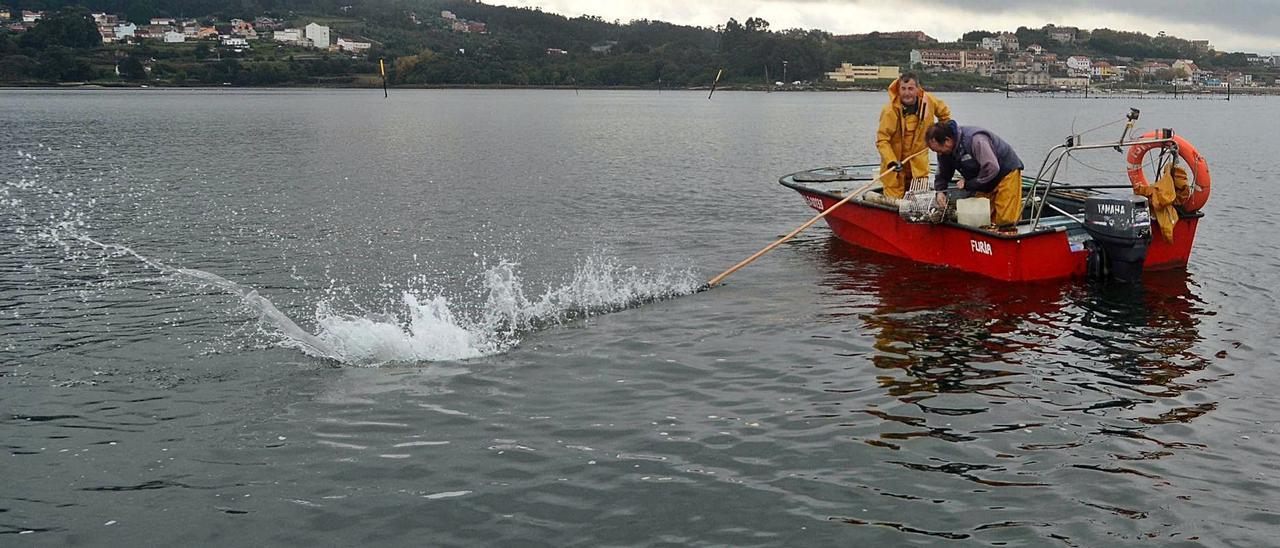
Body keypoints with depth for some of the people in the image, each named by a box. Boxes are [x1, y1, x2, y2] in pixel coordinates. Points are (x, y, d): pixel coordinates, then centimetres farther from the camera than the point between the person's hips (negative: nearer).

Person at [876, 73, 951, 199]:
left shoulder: (928, 101, -7)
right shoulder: (890, 111, -21)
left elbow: (944, 113, 16)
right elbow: (882, 139, -20)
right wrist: (891, 161, -31)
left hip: (919, 164, 4)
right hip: (896, 161, -4)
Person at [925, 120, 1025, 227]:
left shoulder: (975, 140, -33)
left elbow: (992, 169, -38)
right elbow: (942, 175, 4)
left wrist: (968, 184, -30)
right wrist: (940, 191, -16)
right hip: (985, 183, 8)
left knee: (1004, 221, -13)